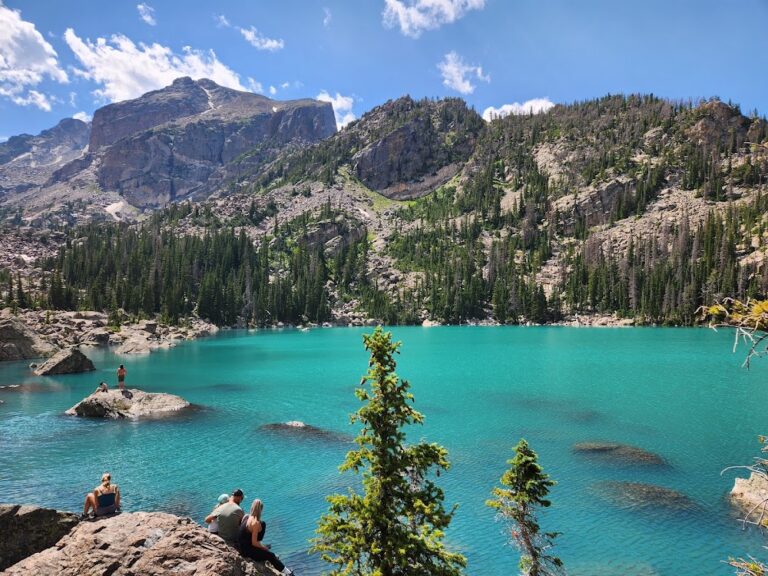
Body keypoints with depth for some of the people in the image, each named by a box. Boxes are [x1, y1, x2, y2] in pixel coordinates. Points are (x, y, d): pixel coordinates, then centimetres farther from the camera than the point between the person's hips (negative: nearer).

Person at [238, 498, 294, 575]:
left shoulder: (246, 516, -3)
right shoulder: (256, 523, -26)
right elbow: (254, 543, -22)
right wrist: (264, 547, -4)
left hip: (242, 545, 8)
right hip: (247, 551, -8)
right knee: (270, 555, 6)